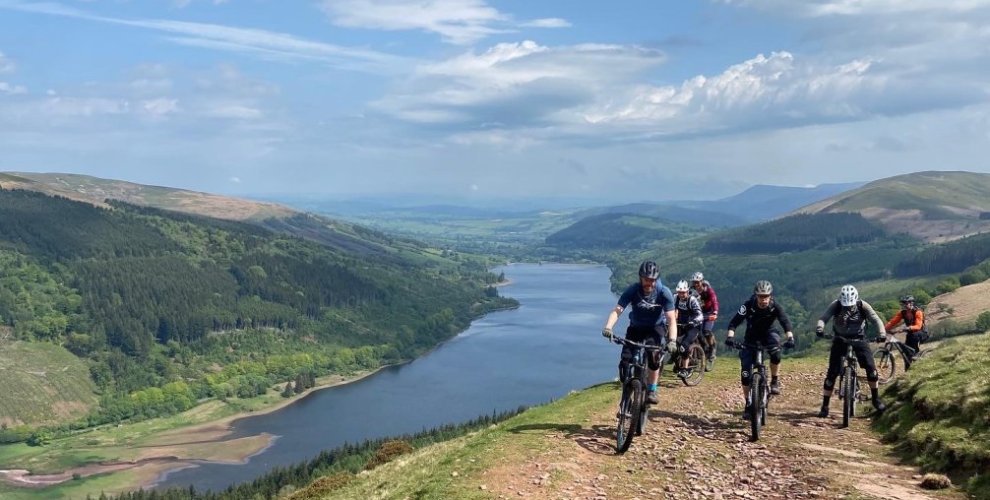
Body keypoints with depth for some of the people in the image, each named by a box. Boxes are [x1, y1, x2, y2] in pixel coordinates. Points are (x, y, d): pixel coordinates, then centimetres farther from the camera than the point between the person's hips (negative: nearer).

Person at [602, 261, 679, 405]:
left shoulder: (664, 292, -24)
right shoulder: (632, 290, -23)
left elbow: (671, 319, -28)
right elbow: (617, 310, -31)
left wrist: (672, 340, -44)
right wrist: (608, 327, -49)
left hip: (656, 327, -1)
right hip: (636, 327, 1)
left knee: (654, 357, -26)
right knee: (625, 361, -13)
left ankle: (652, 391, -7)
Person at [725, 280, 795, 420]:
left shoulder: (775, 307, -21)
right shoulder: (748, 306, -24)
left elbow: (785, 322, -34)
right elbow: (734, 322, -31)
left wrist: (790, 337, -52)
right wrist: (730, 336, -49)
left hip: (767, 335, 0)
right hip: (751, 339, 0)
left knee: (775, 353, -35)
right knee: (746, 372, -9)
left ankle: (774, 381, -12)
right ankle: (748, 404, 6)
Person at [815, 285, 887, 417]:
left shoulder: (862, 306, -16)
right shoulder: (835, 305, -18)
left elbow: (876, 319, -20)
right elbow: (823, 318, -28)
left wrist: (882, 333, -39)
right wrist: (819, 329, -50)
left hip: (859, 338, 1)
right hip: (840, 339, -1)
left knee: (870, 366, -15)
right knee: (832, 372, -8)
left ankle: (876, 399, 7)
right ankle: (825, 406, -1)